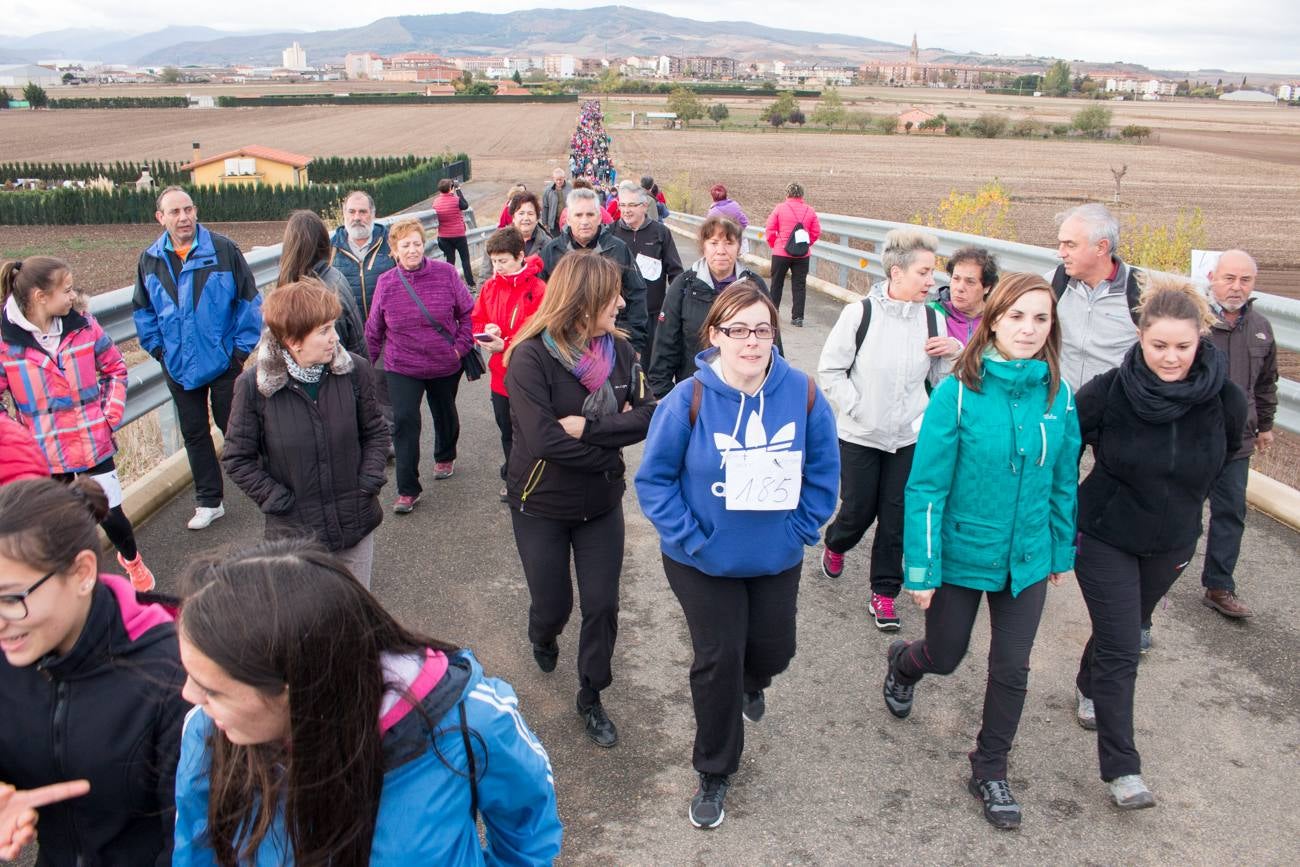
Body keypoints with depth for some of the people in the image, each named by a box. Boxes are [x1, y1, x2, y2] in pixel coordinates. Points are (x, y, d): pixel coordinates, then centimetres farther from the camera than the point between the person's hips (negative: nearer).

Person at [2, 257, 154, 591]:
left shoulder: (83, 326, -5)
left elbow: (115, 368, 8)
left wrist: (112, 414, 0)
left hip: (95, 445, 2)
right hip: (45, 456, -2)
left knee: (112, 515, 10)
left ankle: (132, 560, 40)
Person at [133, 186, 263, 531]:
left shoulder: (223, 250, -11)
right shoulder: (151, 260, 1)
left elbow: (249, 300, -6)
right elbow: (143, 310, 13)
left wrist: (242, 347, -8)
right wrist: (157, 347, 5)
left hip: (223, 361, -4)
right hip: (178, 366, 4)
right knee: (194, 434, 13)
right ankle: (208, 502, 26)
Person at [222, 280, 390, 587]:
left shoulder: (354, 370, -8)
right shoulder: (253, 386, -13)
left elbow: (376, 431, 5)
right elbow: (238, 458, -3)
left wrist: (368, 481, -6)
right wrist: (278, 500, -10)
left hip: (356, 524, 2)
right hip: (295, 532, -2)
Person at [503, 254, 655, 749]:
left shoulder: (619, 350, -7)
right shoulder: (530, 357, -21)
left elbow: (646, 416, -15)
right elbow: (543, 439, -30)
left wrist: (587, 427, -27)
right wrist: (612, 435, -20)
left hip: (601, 504, 3)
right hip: (541, 506, -3)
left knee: (601, 606, 8)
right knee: (553, 605, 13)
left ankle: (591, 696, 32)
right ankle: (542, 639, 51)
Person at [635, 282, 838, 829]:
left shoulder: (802, 393, -12)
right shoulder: (689, 399, -20)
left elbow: (823, 470, 1)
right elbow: (654, 478, -12)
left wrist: (802, 529, -3)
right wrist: (689, 537, -15)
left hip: (777, 559, 3)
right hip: (705, 561, -3)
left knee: (774, 651, 16)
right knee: (718, 660, 3)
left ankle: (751, 683, 57)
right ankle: (714, 773, 28)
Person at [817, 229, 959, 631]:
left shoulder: (932, 319, -2)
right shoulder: (859, 314, -13)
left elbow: (944, 380, 4)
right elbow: (830, 369, -7)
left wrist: (955, 352, -14)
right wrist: (856, 408, -11)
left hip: (908, 438, 3)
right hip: (859, 436, -3)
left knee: (896, 518, 8)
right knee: (858, 510, 9)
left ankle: (884, 593, 23)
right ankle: (835, 546, 43)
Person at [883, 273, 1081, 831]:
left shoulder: (1058, 396, -6)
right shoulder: (959, 391, -18)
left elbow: (1063, 482, 6)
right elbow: (926, 486, -15)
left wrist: (1061, 551, 11)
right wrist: (921, 570, -15)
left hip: (1026, 558, 3)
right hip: (960, 553, -3)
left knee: (1011, 669, 8)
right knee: (944, 657, 15)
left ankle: (990, 772, 31)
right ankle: (902, 663, 52)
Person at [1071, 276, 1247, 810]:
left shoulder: (1225, 400, -14)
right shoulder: (1107, 393, -22)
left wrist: (1181, 506, 15)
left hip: (1169, 544, 4)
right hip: (1105, 538, -4)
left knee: (1126, 629, 23)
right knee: (1121, 651, -6)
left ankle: (1088, 688, 52)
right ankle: (1121, 769, 4)